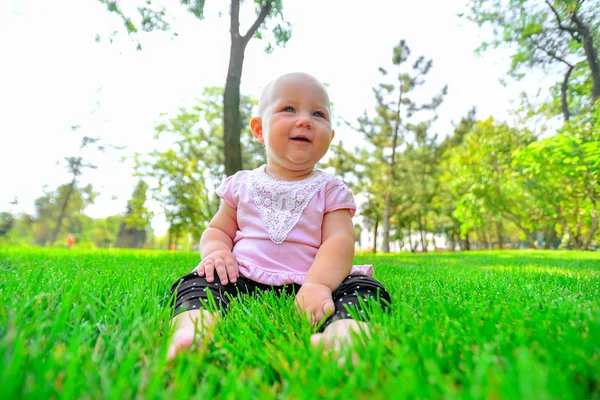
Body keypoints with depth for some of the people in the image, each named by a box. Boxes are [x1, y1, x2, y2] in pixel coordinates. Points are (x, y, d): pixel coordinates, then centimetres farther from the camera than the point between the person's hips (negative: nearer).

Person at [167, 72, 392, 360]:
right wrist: (216, 251, -8)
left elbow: (339, 241, -8)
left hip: (306, 285, -1)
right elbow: (218, 230, 17)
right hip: (244, 282, 2)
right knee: (195, 282, -19)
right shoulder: (241, 185, 13)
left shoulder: (330, 190, 6)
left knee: (365, 288, -24)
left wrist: (318, 285, -27)